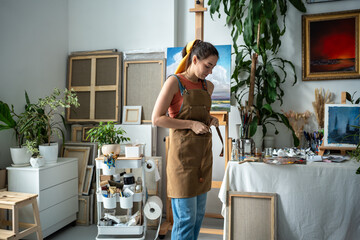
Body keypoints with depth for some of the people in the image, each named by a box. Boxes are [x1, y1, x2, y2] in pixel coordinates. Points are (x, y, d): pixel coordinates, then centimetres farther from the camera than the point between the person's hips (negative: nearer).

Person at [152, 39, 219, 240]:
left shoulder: (208, 86, 12)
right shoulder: (174, 82, -7)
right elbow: (157, 119, -12)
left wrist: (212, 120, 5)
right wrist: (191, 124, -16)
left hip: (203, 153, 7)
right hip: (183, 153, -7)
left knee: (199, 213, 15)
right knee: (185, 217, -1)